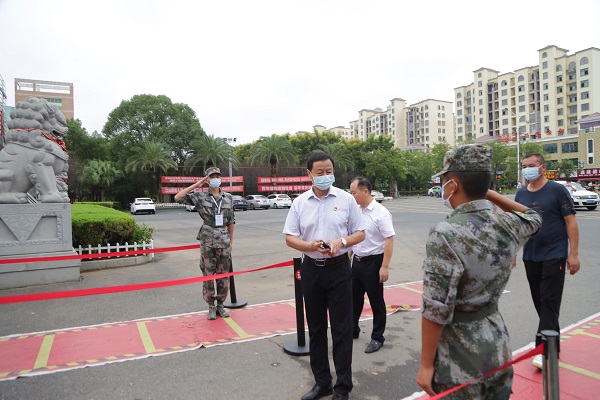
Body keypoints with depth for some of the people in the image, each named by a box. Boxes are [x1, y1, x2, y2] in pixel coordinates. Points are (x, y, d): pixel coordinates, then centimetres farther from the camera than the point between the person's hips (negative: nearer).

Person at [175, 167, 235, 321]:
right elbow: (178, 197, -10)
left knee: (224, 275, 8)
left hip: (224, 240, 3)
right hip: (207, 241, -2)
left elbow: (231, 221, 11)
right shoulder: (200, 196, 0)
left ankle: (220, 305, 22)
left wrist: (231, 241, 9)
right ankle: (211, 307, 18)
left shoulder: (228, 198, 8)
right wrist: (196, 185, -8)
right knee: (208, 275, 4)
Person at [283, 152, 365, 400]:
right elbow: (290, 238, 2)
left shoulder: (345, 199, -1)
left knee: (341, 329, 5)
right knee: (316, 328, 14)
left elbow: (360, 233, 2)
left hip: (338, 269, -2)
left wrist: (341, 242, -17)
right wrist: (311, 246, -17)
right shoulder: (300, 202, 2)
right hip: (311, 269, 2)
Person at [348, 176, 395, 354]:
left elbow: (389, 240, -20)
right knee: (354, 298, 18)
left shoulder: (380, 213, -17)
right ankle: (352, 330, 35)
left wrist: (385, 267, -23)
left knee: (376, 301, 7)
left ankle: (377, 338, 22)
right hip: (356, 261, 7)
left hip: (373, 263, -7)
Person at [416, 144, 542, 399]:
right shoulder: (508, 226, -6)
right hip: (497, 346, 6)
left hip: (460, 359, -6)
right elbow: (533, 217, 20)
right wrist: (488, 192, 11)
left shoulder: (445, 235, -25)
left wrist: (426, 365, -12)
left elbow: (436, 311, -23)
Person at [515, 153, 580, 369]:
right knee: (540, 302, 11)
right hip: (530, 257, 5)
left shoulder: (557, 190, -6)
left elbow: (571, 222, -7)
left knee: (549, 302, -5)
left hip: (554, 256, -5)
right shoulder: (521, 194, 7)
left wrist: (573, 253, -11)